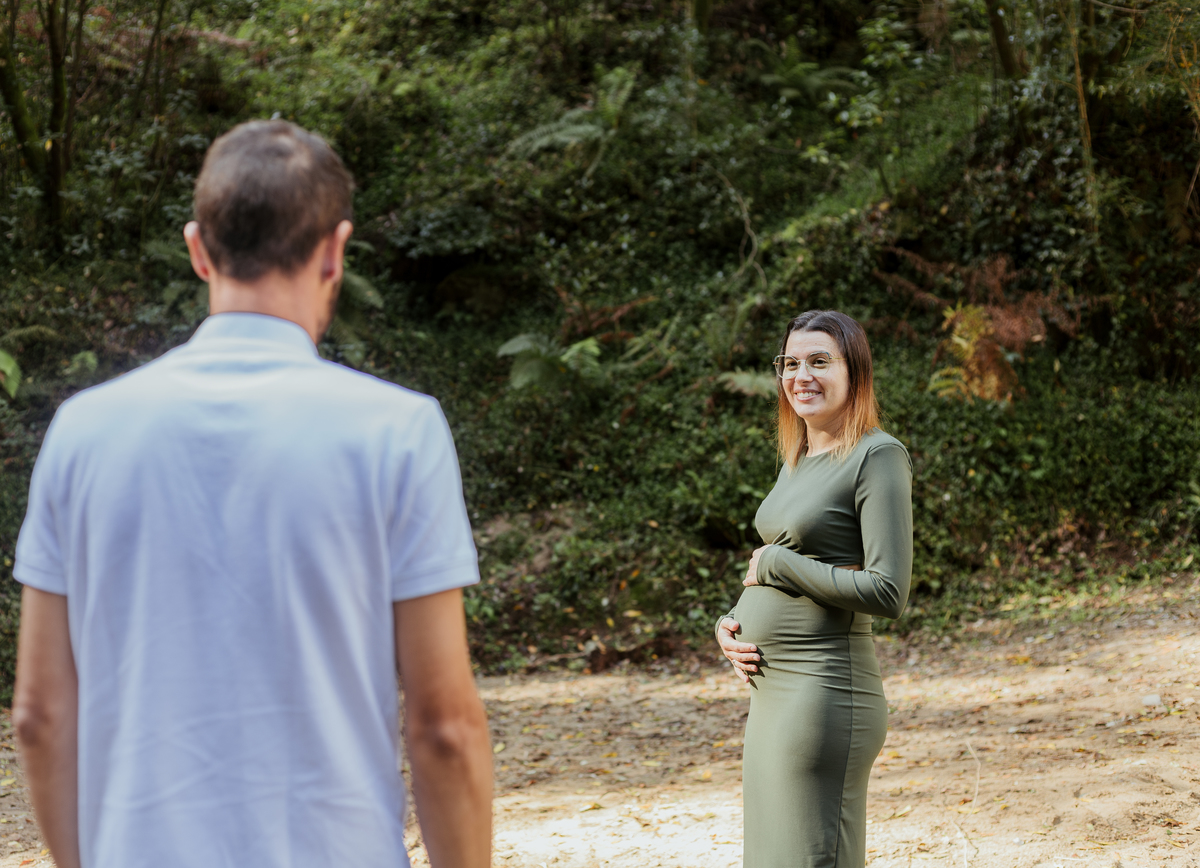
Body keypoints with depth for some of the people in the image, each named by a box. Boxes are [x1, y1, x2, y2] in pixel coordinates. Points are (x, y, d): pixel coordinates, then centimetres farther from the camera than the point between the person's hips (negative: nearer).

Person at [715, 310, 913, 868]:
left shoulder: (878, 457, -10)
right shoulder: (798, 461, 16)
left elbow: (887, 592, -18)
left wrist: (773, 563, -11)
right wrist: (729, 624, 6)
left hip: (826, 693, -9)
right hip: (769, 692, 9)